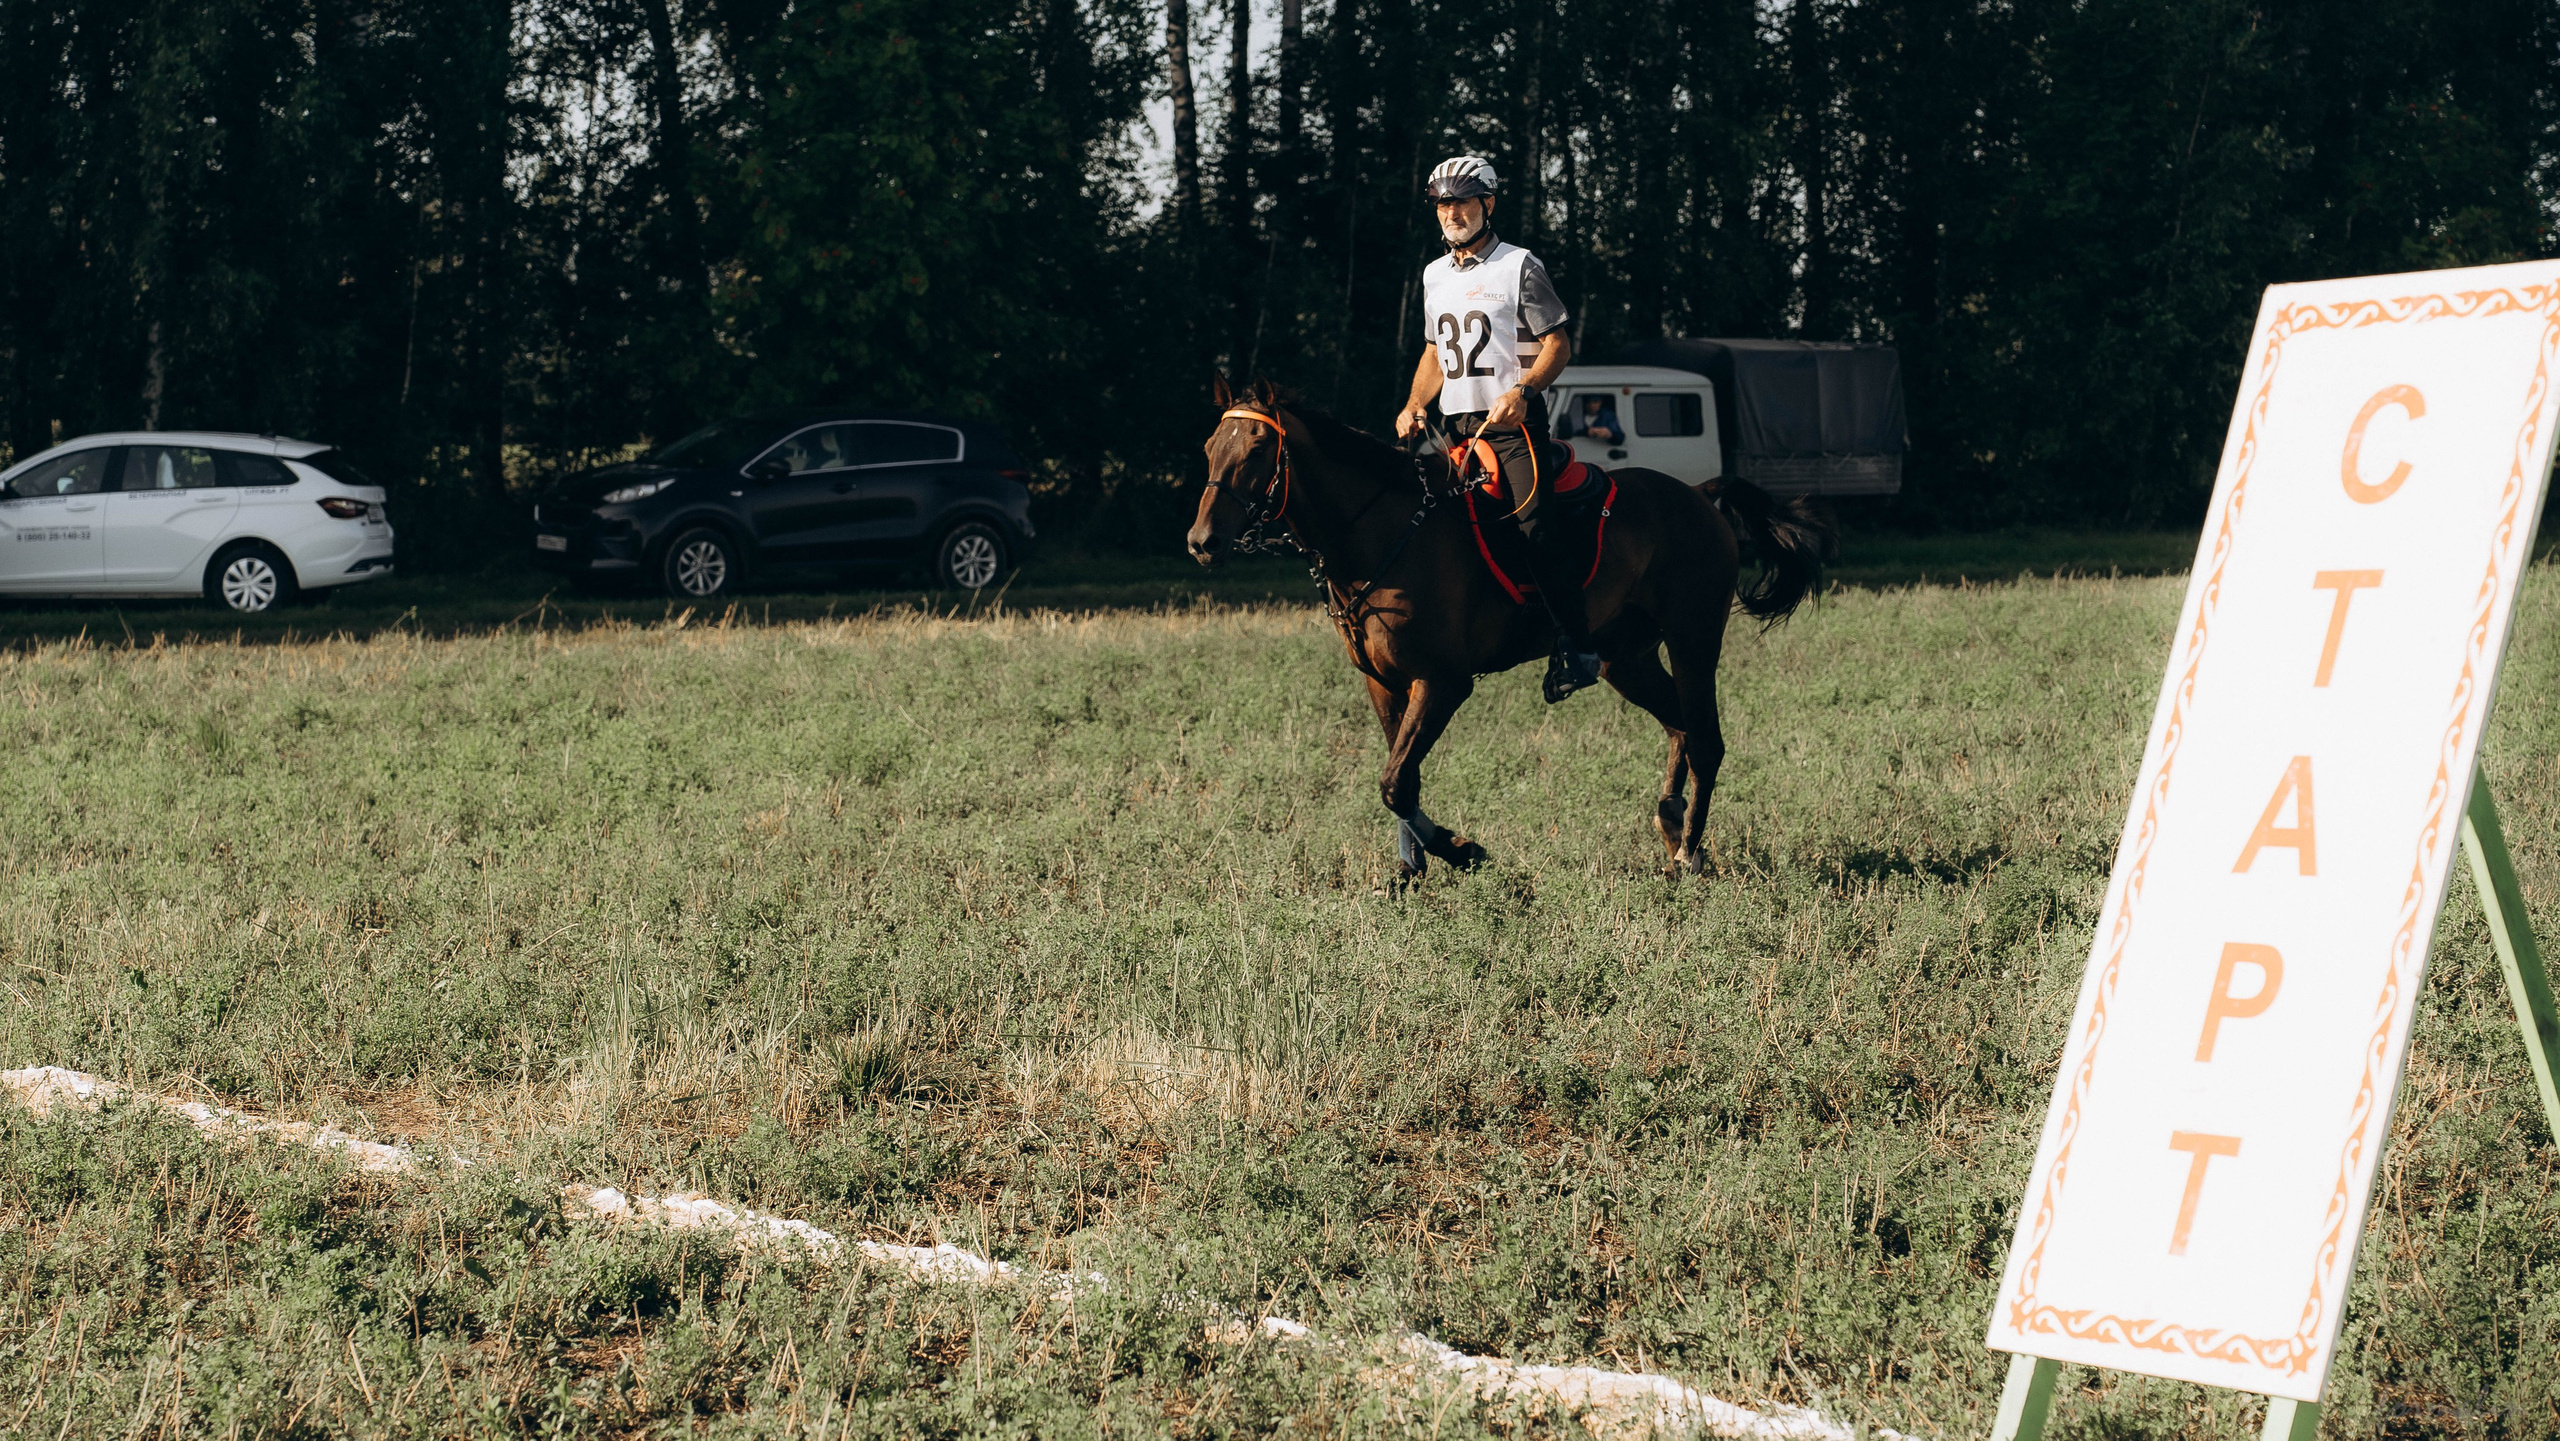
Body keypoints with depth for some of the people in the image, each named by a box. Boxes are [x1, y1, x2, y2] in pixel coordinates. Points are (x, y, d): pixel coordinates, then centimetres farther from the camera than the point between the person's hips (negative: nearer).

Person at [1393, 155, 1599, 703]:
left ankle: (1577, 646, -22)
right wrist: (1414, 406, 8)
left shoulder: (1519, 266, -2)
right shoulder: (1434, 276, 17)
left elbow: (1557, 344, -4)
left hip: (1513, 420, -7)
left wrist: (1521, 392, -21)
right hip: (1455, 426, 7)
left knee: (1535, 522, -22)